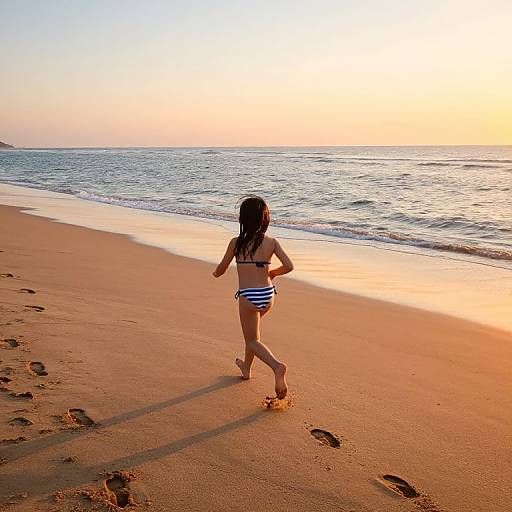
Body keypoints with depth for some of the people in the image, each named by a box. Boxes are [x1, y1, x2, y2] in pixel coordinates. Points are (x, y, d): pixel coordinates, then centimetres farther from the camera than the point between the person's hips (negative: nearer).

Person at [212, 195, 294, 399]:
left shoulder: (236, 243, -8)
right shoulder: (272, 242, -4)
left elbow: (221, 269, 2)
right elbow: (289, 266, -9)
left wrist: (215, 273, 27)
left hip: (248, 297, -4)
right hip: (268, 294, 4)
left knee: (252, 340, 8)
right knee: (252, 331, 29)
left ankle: (277, 366, -17)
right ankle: (246, 367, 43)